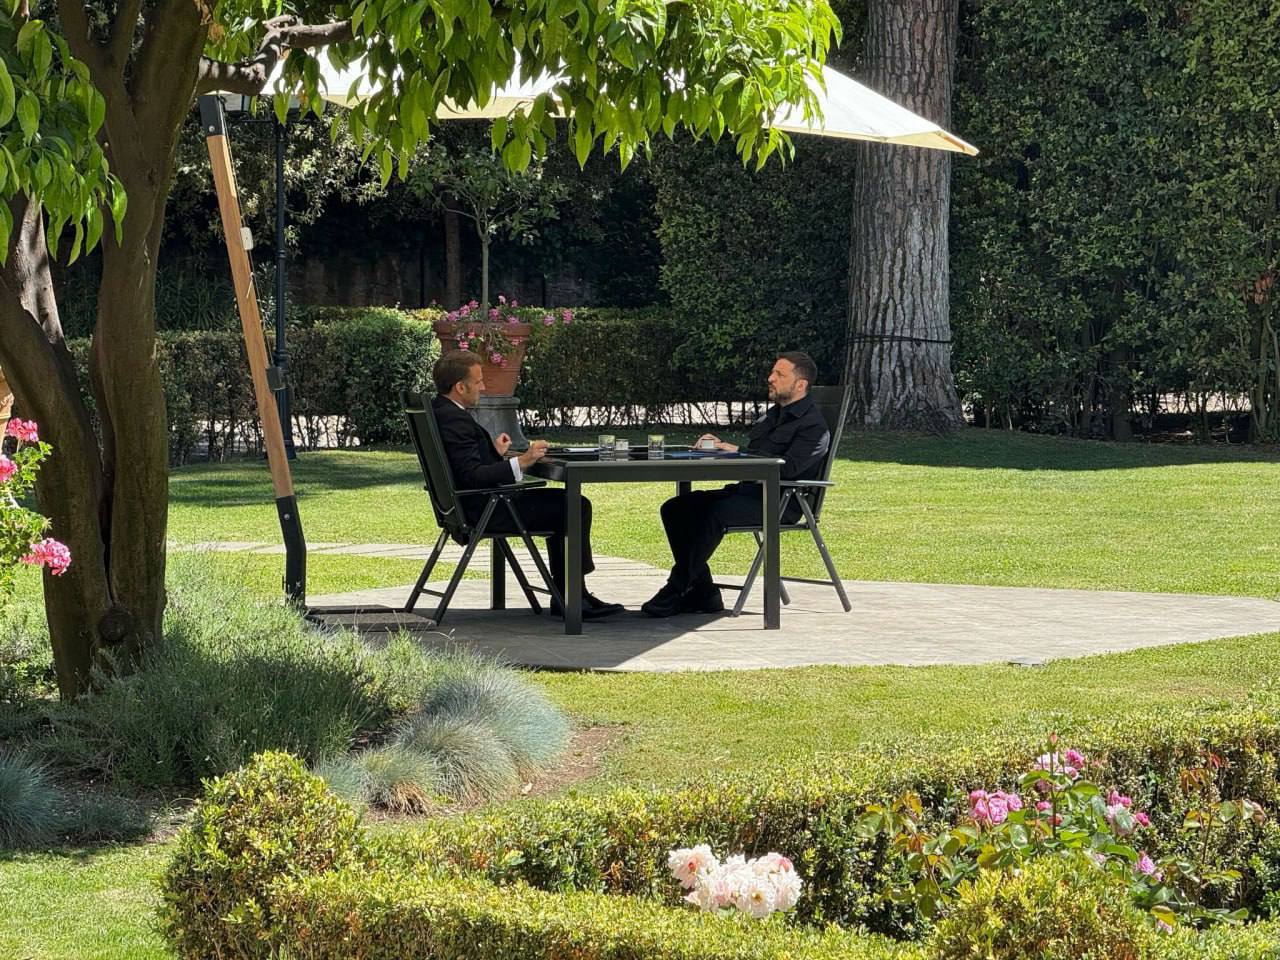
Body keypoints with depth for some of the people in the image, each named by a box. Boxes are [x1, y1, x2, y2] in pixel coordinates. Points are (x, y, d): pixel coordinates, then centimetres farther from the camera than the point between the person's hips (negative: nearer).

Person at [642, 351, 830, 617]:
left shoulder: (814, 426, -6)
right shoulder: (771, 417, 24)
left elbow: (787, 467, -21)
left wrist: (737, 452, -21)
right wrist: (720, 446, 2)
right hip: (747, 489, 9)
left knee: (714, 514, -33)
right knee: (675, 508, -8)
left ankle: (674, 592, -27)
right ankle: (702, 593, -11)